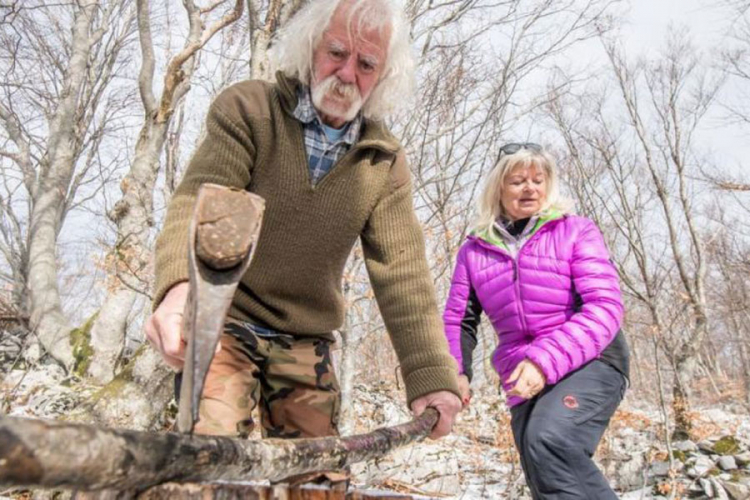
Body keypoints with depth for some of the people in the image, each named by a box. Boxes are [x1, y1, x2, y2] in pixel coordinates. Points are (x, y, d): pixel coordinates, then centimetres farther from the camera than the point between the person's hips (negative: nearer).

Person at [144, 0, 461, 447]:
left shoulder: (385, 163, -1)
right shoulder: (247, 110, -8)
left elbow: (402, 270, -8)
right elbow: (199, 201, -23)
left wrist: (432, 376, -19)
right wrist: (180, 286, -44)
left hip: (306, 345, 3)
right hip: (225, 325, -3)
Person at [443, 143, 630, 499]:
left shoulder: (576, 232, 0)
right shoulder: (475, 250, 9)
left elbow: (605, 306, -11)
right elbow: (459, 320, 14)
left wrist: (545, 361, -24)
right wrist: (454, 371, -6)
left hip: (590, 364, -4)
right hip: (525, 384, 4)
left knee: (548, 440, -32)